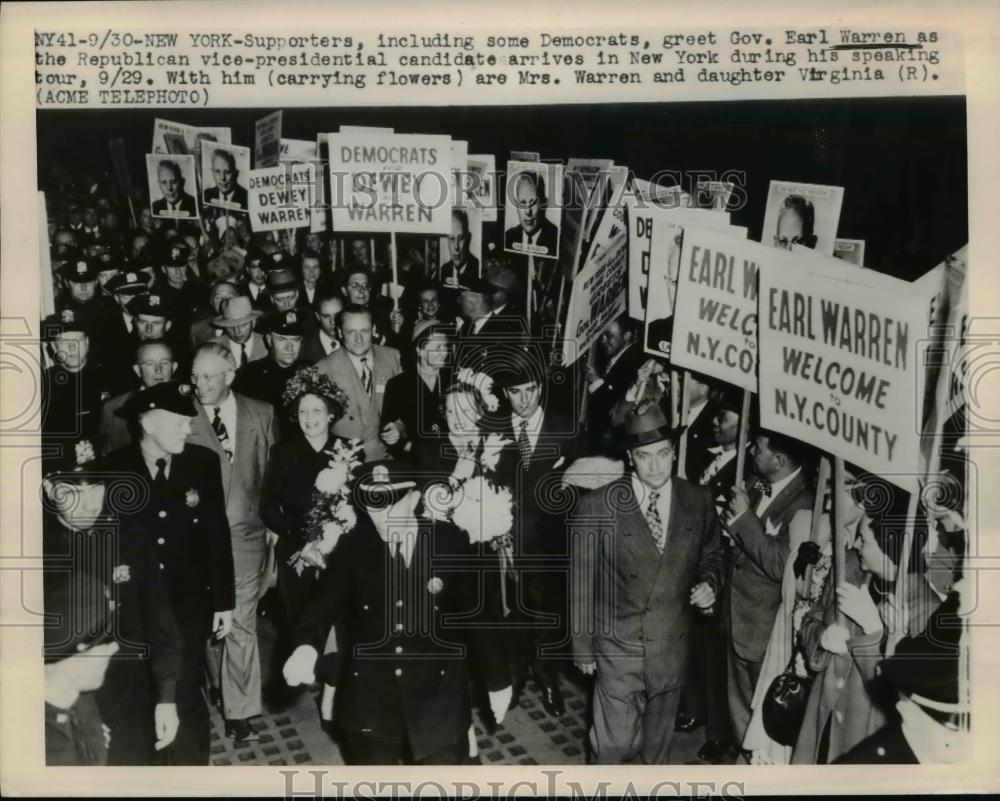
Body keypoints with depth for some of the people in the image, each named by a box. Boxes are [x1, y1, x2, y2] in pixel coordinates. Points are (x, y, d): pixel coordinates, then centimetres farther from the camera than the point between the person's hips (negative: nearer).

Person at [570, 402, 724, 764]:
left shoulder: (699, 502, -4)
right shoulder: (596, 507, -13)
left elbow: (711, 555, 12)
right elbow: (581, 583, -6)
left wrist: (709, 583, -9)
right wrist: (582, 646, -2)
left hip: (673, 646, 3)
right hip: (619, 644, -3)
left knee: (659, 734, 21)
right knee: (615, 739, 1)